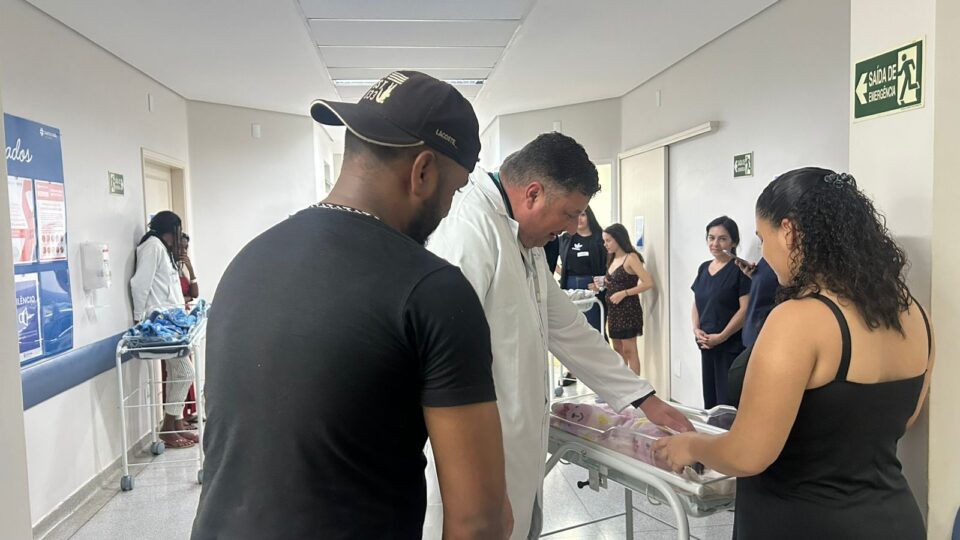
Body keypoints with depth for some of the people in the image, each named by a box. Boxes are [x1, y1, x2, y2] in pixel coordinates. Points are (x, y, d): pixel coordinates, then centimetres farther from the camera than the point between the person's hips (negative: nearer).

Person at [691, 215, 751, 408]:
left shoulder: (739, 269, -9)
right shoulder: (704, 268, 12)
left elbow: (745, 309, -15)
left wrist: (721, 336, -17)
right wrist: (696, 329, -1)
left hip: (732, 346, -7)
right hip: (706, 346, 7)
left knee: (727, 403, -5)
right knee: (709, 399, 14)